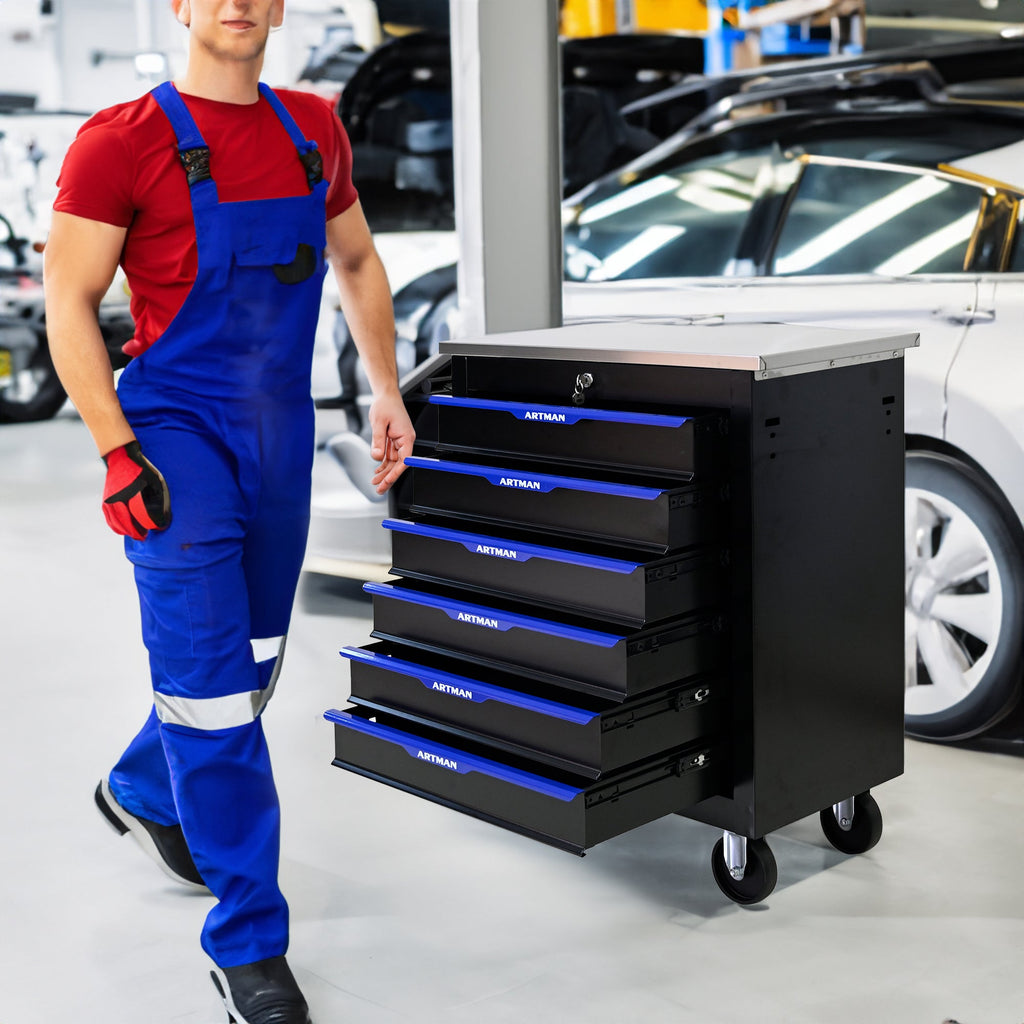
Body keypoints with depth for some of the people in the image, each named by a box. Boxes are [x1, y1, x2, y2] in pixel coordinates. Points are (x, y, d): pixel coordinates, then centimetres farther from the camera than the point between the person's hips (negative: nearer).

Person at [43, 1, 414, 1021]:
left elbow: (357, 263, 21)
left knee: (250, 662, 18)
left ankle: (141, 792, 48)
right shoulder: (121, 141, -8)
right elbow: (68, 305, -9)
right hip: (178, 432, -6)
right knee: (210, 679, -6)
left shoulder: (313, 130, 9)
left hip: (281, 436, 6)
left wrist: (386, 393, 15)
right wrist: (117, 455, -15)